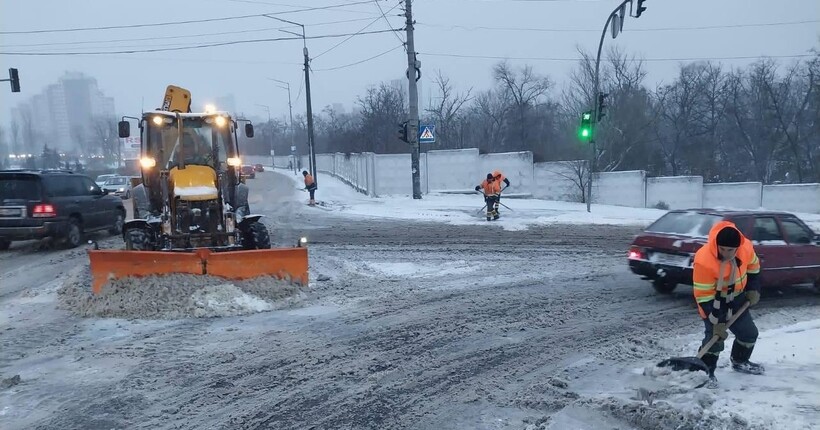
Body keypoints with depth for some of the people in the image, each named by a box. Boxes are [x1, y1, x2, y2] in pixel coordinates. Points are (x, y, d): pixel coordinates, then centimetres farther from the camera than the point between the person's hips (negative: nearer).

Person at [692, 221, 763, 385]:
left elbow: (753, 268, 5)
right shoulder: (704, 261, -37)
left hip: (736, 298, 6)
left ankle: (739, 362, 41)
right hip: (713, 302, -6)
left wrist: (753, 289, 0)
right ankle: (705, 371, -2)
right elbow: (704, 296, -30)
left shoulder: (746, 247, -21)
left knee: (749, 332, 17)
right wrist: (717, 322, -28)